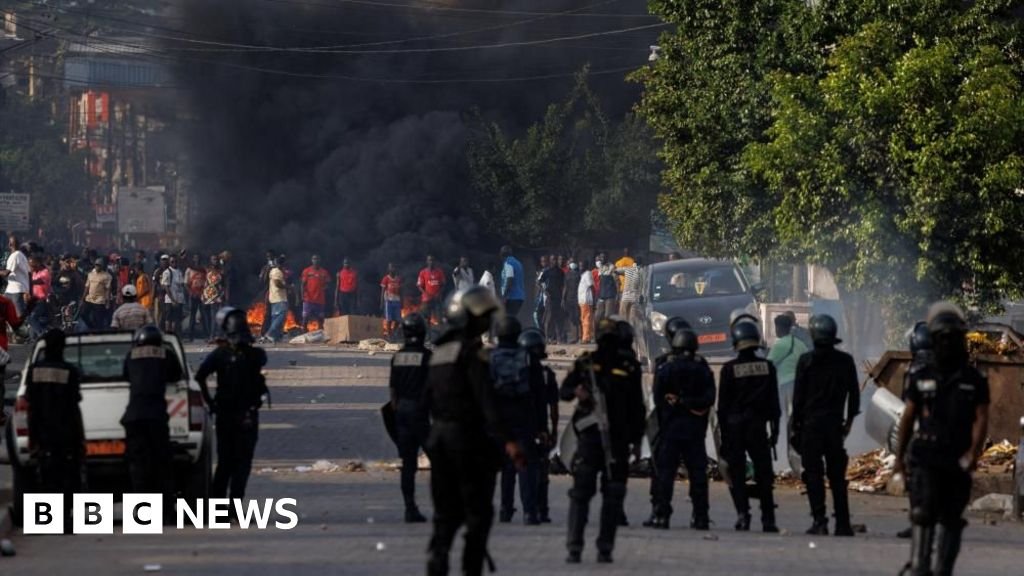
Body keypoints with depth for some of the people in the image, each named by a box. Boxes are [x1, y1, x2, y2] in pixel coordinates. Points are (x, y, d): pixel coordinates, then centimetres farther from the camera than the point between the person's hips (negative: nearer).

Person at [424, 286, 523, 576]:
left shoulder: (440, 351, 13)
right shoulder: (472, 352, -14)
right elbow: (486, 400, -23)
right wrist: (506, 440, -28)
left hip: (440, 435, 8)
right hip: (469, 436, -8)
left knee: (447, 511, 12)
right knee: (478, 511, -1)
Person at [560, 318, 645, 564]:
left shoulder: (629, 368, 10)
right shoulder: (585, 363, 8)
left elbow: (637, 405, 11)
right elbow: (563, 390, 6)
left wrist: (636, 436, 4)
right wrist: (576, 392, -17)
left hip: (618, 438, 1)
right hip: (590, 434, -1)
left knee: (614, 494, 2)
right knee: (581, 490, -7)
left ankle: (605, 548, 8)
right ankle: (574, 547, -7)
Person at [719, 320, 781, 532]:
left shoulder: (729, 369, -6)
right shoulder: (767, 367, 1)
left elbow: (723, 403, -3)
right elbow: (774, 401, 4)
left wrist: (723, 432, 2)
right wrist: (774, 428, 9)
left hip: (735, 426, -2)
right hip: (758, 425, 2)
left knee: (737, 474, 3)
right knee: (763, 473, 6)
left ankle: (742, 514, -10)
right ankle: (768, 520, 3)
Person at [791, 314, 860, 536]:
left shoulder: (806, 361, -7)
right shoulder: (845, 361, 3)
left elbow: (798, 396, -5)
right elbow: (854, 393, 8)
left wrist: (795, 423, 3)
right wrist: (849, 420, 18)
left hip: (811, 425, -3)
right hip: (835, 423, 3)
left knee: (813, 474, -1)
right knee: (837, 476, 9)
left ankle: (819, 521, -8)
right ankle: (843, 524, 6)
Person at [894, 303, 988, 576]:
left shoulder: (974, 380, 6)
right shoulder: (921, 377, 8)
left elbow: (981, 418, -2)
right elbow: (908, 417, 11)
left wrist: (974, 451, -17)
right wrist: (899, 454, 9)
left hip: (958, 461, 1)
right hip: (925, 459, -1)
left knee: (950, 519, 6)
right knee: (923, 513, -14)